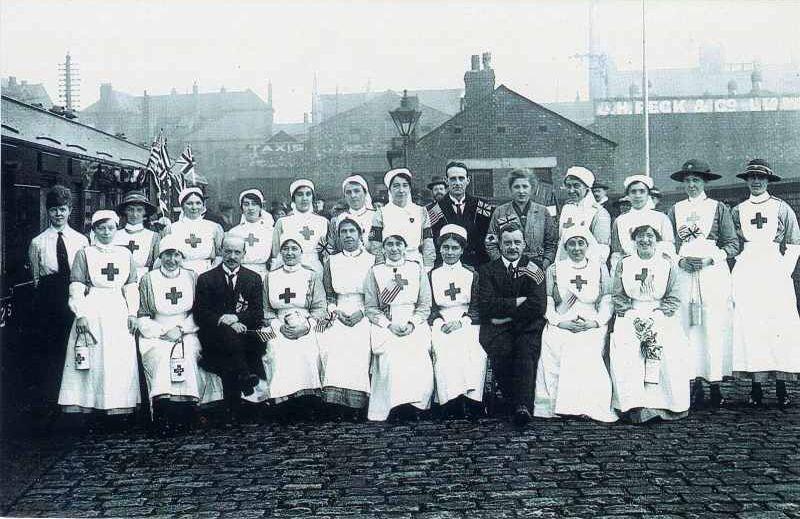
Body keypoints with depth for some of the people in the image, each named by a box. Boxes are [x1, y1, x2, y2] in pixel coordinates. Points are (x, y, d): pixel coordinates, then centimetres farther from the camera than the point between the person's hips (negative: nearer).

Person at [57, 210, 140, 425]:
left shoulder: (125, 254, 12)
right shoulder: (84, 253, 4)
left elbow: (132, 286, 12)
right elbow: (76, 287, -1)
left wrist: (133, 313, 3)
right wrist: (80, 314, -10)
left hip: (119, 313, 3)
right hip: (92, 312, -2)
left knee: (120, 365, 1)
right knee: (89, 364, -4)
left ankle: (120, 411, 5)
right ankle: (79, 409, -1)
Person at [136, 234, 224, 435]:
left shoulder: (192, 277, 12)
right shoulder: (148, 279, 8)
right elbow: (143, 318, 5)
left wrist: (180, 328, -4)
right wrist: (164, 332, -8)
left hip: (186, 334, 1)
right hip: (155, 337, -1)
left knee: (186, 358, -30)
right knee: (162, 359, -30)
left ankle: (183, 418, -29)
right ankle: (162, 421, -34)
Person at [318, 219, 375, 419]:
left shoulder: (372, 260, 9)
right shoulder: (331, 261, 16)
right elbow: (328, 295, 14)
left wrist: (361, 312, -9)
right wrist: (336, 312, -4)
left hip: (364, 317, -1)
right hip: (338, 316, 2)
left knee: (359, 345, -28)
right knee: (330, 343, -27)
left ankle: (356, 401, -23)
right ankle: (338, 400, -25)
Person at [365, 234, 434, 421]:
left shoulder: (417, 269, 15)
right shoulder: (375, 271, 12)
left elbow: (425, 305, 11)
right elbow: (370, 307, 7)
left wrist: (412, 324, -7)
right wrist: (389, 325, -9)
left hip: (414, 324, 1)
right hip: (384, 325, -1)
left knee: (418, 356, -29)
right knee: (390, 356, -31)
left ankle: (414, 409, -21)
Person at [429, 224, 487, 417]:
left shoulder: (471, 275, 15)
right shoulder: (432, 276, 16)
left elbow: (476, 307, 7)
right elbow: (430, 307, 9)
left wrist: (461, 322, -11)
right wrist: (441, 323, -10)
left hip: (467, 324, 0)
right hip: (441, 325, 0)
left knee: (474, 354, -31)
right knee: (446, 352, -32)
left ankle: (473, 405, -32)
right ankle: (453, 406, -34)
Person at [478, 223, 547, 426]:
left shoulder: (534, 270, 12)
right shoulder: (487, 270, 14)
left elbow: (538, 307, -2)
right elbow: (487, 304, -2)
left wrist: (507, 316, -5)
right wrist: (517, 302, -6)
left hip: (527, 327, 0)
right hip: (497, 328, 0)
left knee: (526, 350, -32)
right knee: (502, 350, -31)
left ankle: (523, 405, -40)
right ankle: (518, 403, -25)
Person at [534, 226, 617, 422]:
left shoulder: (599, 268, 14)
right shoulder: (554, 270, 13)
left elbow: (607, 303, 8)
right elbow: (546, 305, 6)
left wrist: (596, 322, -9)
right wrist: (561, 322, -10)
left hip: (592, 329, 0)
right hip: (560, 328, 0)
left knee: (588, 354, -30)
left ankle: (593, 408, -22)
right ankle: (552, 405, -21)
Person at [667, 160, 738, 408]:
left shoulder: (718, 208, 7)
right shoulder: (675, 210, 14)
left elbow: (733, 244, 3)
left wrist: (710, 258, -9)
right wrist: (681, 260, -5)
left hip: (713, 273, -2)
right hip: (684, 273, 2)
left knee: (714, 328, -6)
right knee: (689, 329, -2)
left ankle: (715, 384, -3)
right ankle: (696, 383, 2)